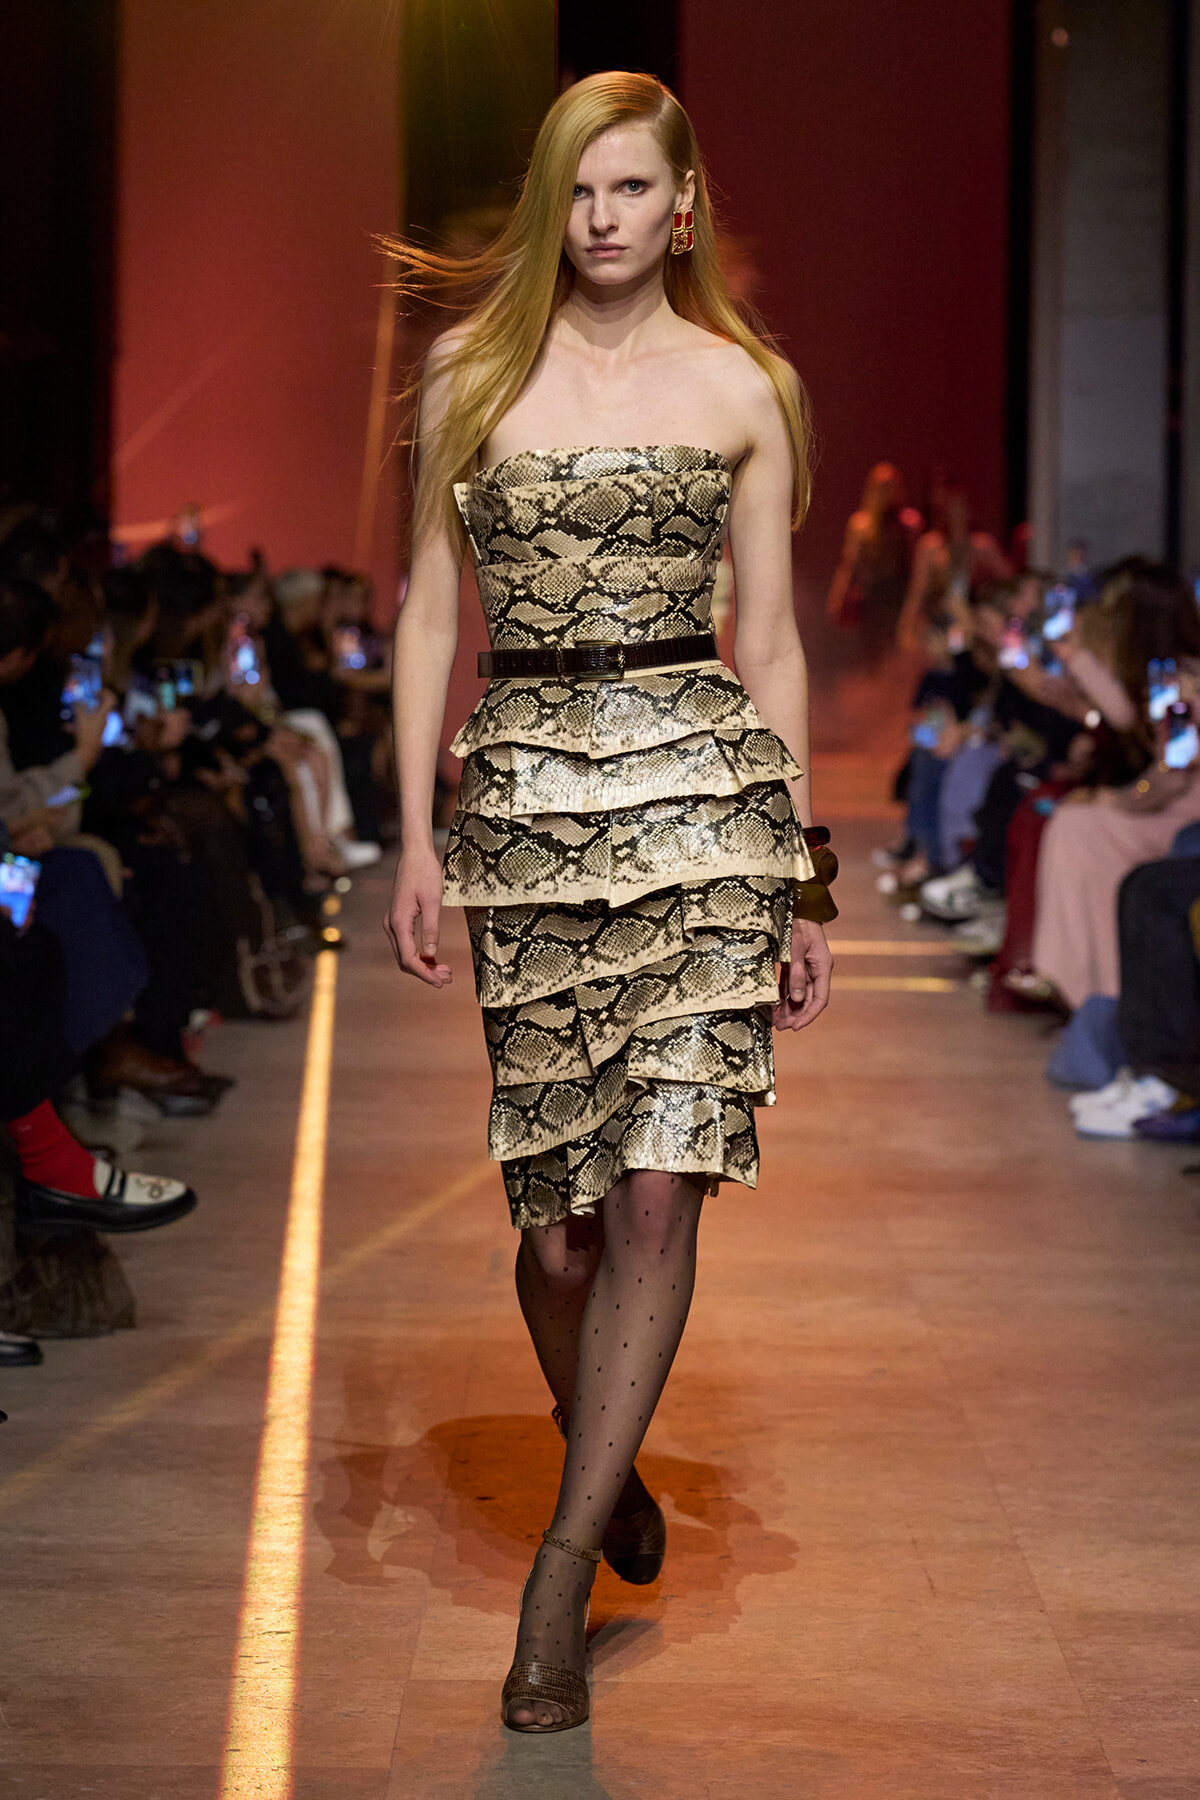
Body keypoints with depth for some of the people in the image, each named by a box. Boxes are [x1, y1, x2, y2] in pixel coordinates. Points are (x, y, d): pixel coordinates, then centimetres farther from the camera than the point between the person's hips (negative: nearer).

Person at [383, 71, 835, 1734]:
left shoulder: (743, 388, 7)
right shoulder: (472, 369, 8)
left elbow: (770, 640, 9)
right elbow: (431, 609, 10)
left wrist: (802, 879, 7)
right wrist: (417, 837, 3)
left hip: (700, 781, -1)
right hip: (526, 792, 1)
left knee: (657, 1186, -12)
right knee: (557, 1211, 3)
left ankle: (562, 1569, -4)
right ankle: (611, 1473, 31)